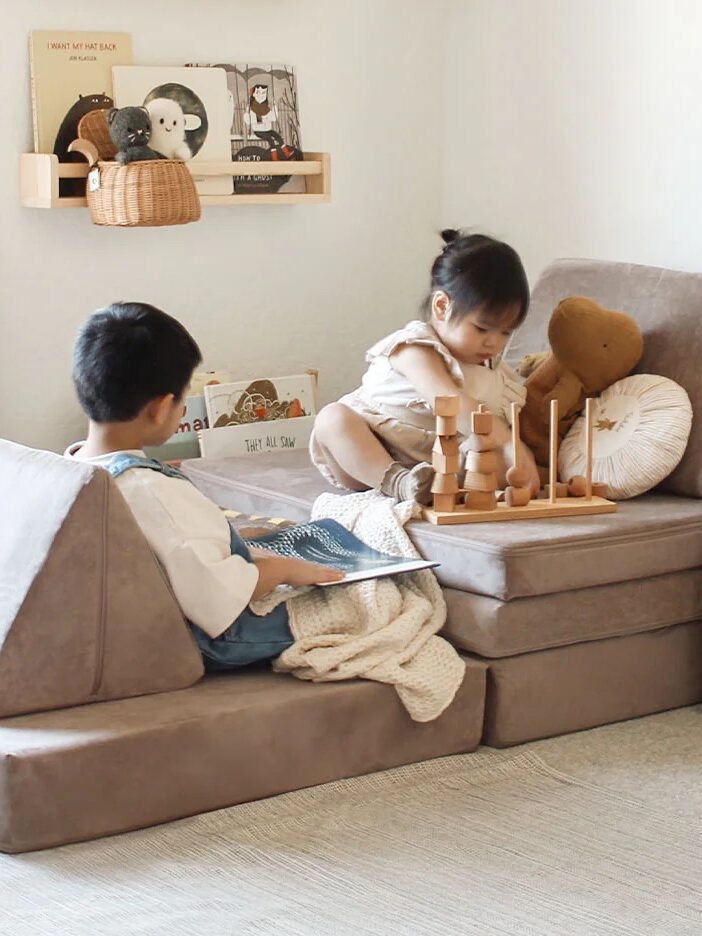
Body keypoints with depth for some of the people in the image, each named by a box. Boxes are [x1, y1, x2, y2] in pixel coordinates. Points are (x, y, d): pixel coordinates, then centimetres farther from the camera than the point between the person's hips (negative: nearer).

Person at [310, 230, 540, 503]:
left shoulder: (494, 373, 9)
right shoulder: (416, 350, -18)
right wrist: (506, 442, -42)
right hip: (366, 453, -5)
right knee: (332, 418, -32)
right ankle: (397, 483, -47)